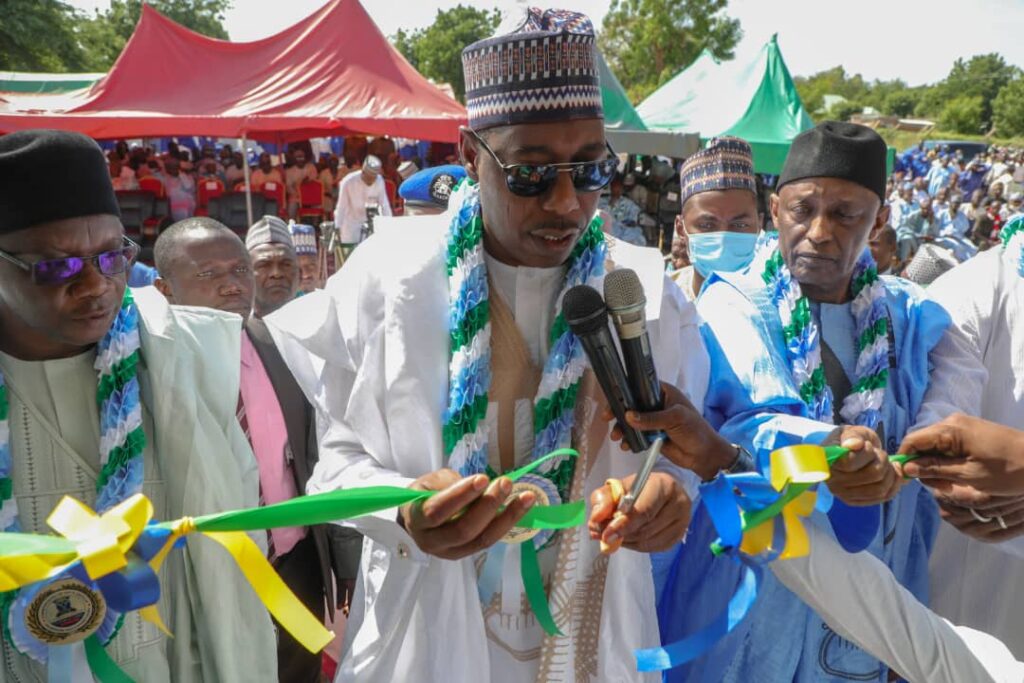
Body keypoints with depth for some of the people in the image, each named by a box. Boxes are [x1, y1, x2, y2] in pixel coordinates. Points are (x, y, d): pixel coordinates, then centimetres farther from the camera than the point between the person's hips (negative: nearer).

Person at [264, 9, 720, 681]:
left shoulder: (647, 289, -8)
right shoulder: (389, 273, -13)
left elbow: (682, 449, 0)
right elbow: (341, 455, -7)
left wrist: (670, 495, -23)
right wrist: (405, 513, -27)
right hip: (428, 628, -1)